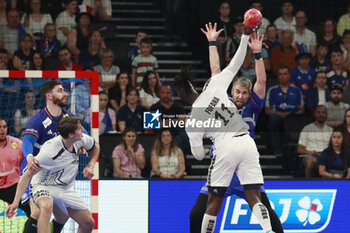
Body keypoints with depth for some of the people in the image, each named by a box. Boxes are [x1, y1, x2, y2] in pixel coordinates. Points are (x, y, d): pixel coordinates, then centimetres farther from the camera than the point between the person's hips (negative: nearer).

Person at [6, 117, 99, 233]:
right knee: (46, 206, -41)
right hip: (43, 187, -7)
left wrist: (90, 166, -4)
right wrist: (16, 202, -31)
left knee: (88, 223, 2)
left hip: (66, 189, 7)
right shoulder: (50, 150, -31)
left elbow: (95, 147, 14)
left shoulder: (81, 139, -12)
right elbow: (27, 175, -25)